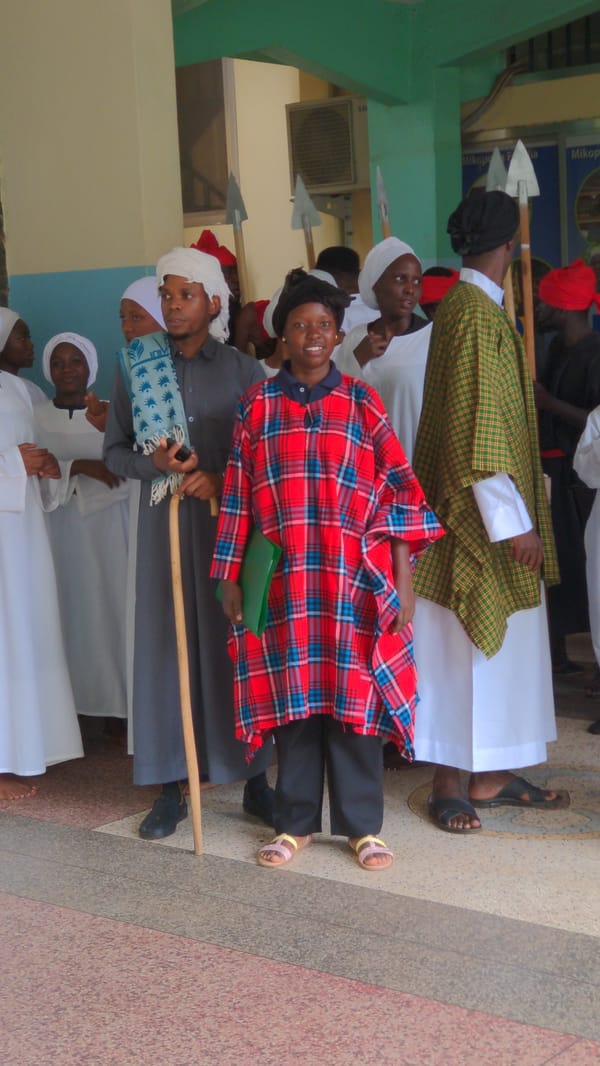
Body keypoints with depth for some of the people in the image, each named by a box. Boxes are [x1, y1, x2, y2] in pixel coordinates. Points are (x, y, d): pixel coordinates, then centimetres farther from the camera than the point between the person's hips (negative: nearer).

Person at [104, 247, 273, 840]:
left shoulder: (243, 371, 2)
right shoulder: (135, 368, 5)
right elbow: (114, 451, 8)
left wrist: (222, 480, -15)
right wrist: (153, 463, -12)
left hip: (230, 524, -1)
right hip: (163, 523, 1)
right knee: (166, 645, 1)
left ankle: (255, 779, 14)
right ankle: (171, 787, 9)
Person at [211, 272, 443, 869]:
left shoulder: (362, 403, 4)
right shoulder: (257, 406, 6)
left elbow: (399, 490, 2)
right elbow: (237, 496, 7)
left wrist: (403, 577, -4)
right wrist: (230, 576, 4)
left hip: (353, 579, -1)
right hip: (284, 580, 1)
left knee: (354, 699, 3)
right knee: (292, 698, 6)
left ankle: (361, 825, 14)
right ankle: (295, 822, 19)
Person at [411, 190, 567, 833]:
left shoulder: (462, 307, 12)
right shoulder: (479, 316, -18)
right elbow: (480, 431, -22)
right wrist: (514, 521, -20)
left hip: (481, 516, 10)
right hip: (480, 517, -10)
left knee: (492, 645, 13)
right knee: (468, 647, -2)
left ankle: (489, 775, 21)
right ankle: (450, 785, 8)